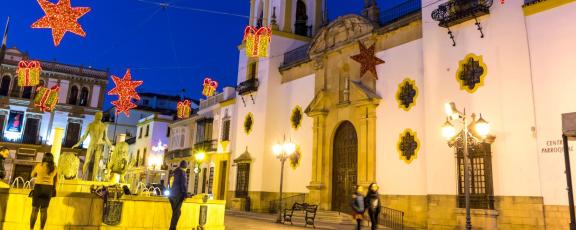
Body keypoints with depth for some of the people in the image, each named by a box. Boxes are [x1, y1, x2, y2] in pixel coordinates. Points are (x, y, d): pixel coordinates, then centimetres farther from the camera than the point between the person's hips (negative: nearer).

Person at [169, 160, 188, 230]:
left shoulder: (174, 172, 16)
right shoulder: (182, 172, -8)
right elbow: (184, 183, -13)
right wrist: (185, 193, -5)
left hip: (171, 194, 8)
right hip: (178, 194, -8)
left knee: (175, 212, 14)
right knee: (176, 212, -5)